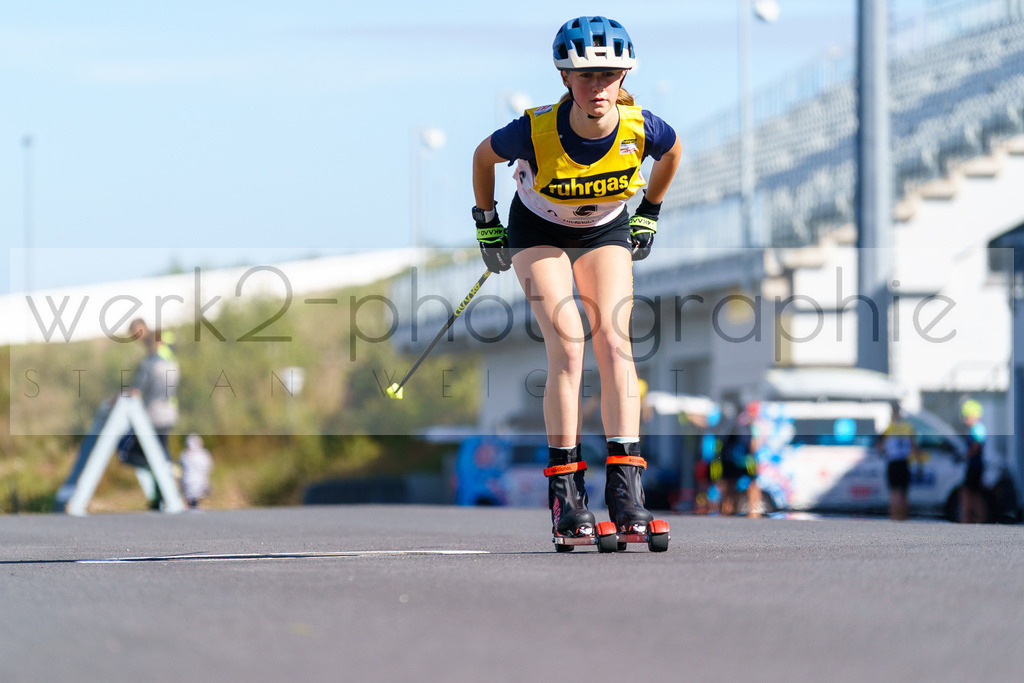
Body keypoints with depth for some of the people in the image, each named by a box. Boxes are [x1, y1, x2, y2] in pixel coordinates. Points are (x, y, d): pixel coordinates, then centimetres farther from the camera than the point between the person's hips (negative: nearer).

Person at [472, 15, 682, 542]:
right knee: (568, 344, -20)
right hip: (539, 233, -2)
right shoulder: (535, 131, -32)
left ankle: (625, 491, -20)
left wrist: (648, 213, 8)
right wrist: (486, 224, 1)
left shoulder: (640, 128, -27)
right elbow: (483, 157, -8)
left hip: (607, 233, 2)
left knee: (613, 343, -16)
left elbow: (672, 151, 0)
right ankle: (564, 490, -15)